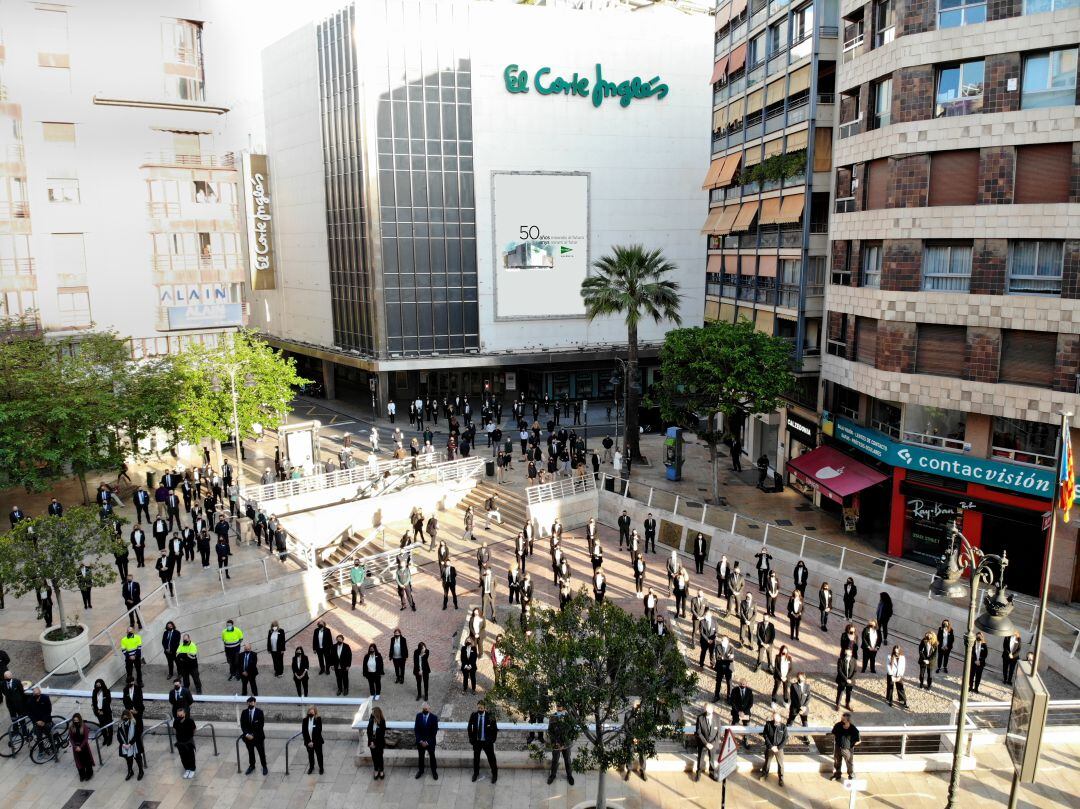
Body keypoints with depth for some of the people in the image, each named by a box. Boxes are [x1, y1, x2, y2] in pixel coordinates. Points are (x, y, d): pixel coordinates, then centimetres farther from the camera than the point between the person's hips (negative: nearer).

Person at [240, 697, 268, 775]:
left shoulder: (259, 712, -11)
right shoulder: (244, 712, -2)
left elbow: (261, 725, -11)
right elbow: (242, 725, -1)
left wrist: (253, 735, -16)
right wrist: (247, 734, -14)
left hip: (258, 736, -3)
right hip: (248, 736, 3)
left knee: (261, 752, 6)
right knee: (250, 752, 14)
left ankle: (264, 766, 21)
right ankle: (251, 766, 33)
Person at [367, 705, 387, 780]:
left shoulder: (382, 722, -19)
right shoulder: (371, 720, -9)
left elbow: (382, 734, -16)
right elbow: (368, 731, -6)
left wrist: (375, 743, -15)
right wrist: (371, 742, -14)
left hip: (379, 743, -3)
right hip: (372, 742, 3)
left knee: (379, 757, 9)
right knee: (374, 757, 13)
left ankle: (381, 771, 28)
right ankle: (376, 771, 31)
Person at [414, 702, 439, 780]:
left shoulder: (434, 717, -18)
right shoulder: (418, 716, -10)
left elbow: (434, 732, -14)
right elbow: (416, 730, -6)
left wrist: (427, 742, -16)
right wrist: (420, 741, -12)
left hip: (430, 742, -2)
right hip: (420, 741, 2)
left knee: (432, 756, 14)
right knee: (420, 756, 17)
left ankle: (434, 771, 32)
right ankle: (421, 770, 38)